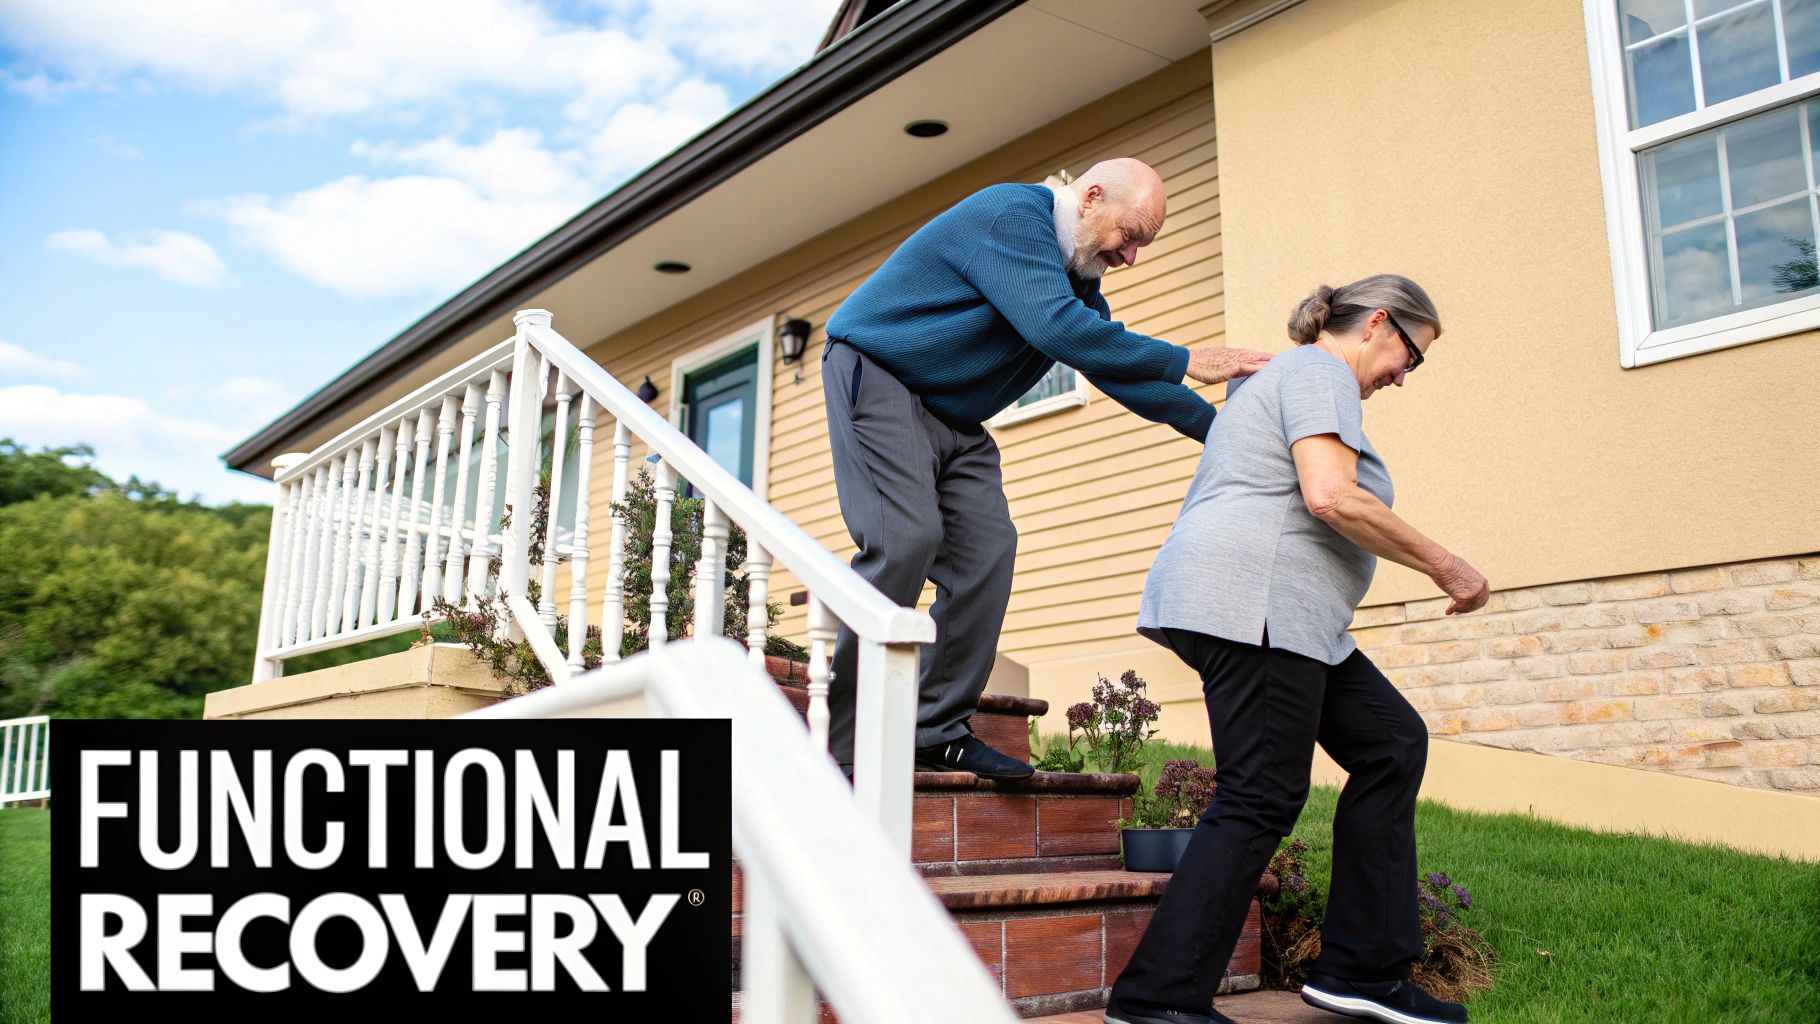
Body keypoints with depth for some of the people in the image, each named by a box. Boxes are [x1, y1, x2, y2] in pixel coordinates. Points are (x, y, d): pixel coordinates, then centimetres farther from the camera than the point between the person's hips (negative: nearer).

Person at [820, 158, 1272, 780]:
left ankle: (938, 733, 3)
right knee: (905, 539, -23)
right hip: (877, 375, -9)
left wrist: (1217, 427, 8)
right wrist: (1189, 364, -27)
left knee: (986, 551, -3)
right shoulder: (1013, 214, -18)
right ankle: (844, 748, -17)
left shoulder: (1076, 276, 13)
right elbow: (1054, 327, -31)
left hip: (954, 419, 9)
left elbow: (1115, 363, 16)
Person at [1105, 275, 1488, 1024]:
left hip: (1277, 617, 11)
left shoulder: (1286, 375, 29)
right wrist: (1444, 566, -11)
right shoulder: (1321, 372, -4)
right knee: (1261, 801, -10)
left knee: (1391, 742, 10)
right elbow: (1330, 496, -19)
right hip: (1252, 603, -11)